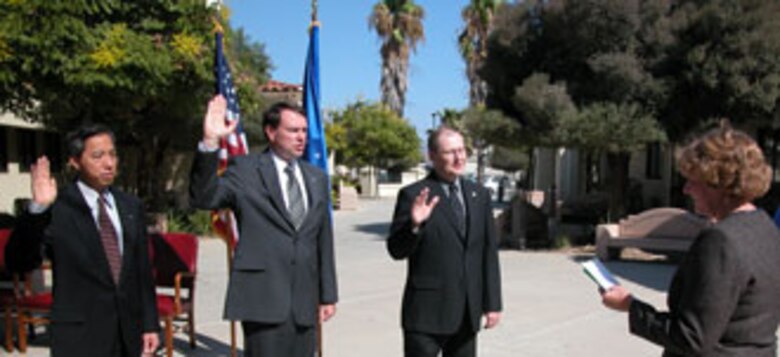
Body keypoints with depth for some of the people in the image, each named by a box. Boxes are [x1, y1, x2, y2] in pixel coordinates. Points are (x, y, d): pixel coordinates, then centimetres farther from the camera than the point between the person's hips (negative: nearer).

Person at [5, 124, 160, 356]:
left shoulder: (131, 206, 8)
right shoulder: (57, 209, -7)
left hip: (129, 335, 4)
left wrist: (150, 325, 8)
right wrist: (38, 208, -29)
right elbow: (18, 263, -16)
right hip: (80, 338, -4)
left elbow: (143, 271, 10)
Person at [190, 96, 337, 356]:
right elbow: (203, 198, -15)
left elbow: (323, 240, 14)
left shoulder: (317, 178, 13)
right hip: (263, 296, -5)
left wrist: (327, 295, 13)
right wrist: (210, 143, -26)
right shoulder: (245, 170, 0)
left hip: (304, 300, 5)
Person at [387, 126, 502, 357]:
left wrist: (492, 303, 8)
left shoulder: (479, 195, 8)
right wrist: (414, 224, -27)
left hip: (467, 312, 5)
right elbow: (396, 250, -8)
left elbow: (489, 253, 10)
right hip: (427, 311, -5)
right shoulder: (413, 195, -7)